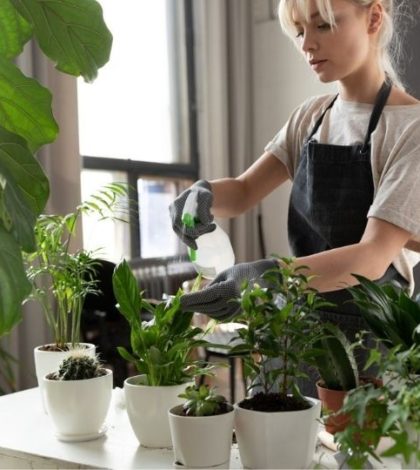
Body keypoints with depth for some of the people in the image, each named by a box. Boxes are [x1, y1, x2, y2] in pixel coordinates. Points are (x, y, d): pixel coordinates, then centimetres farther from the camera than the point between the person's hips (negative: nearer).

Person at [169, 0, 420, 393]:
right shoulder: (310, 117, 6)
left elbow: (373, 257, -24)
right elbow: (244, 192, 2)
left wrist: (270, 277, -39)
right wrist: (206, 193, -22)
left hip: (373, 335, -5)